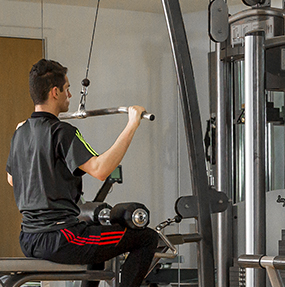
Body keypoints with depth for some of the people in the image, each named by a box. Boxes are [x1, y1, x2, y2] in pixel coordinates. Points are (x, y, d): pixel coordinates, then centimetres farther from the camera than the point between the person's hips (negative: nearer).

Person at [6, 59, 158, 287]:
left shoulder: (21, 133, 11)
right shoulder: (61, 132, -15)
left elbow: (11, 179, 28)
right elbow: (99, 169, -29)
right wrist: (132, 125, -26)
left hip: (28, 240, 10)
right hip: (59, 240, -9)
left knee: (96, 232, 37)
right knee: (146, 238, -4)